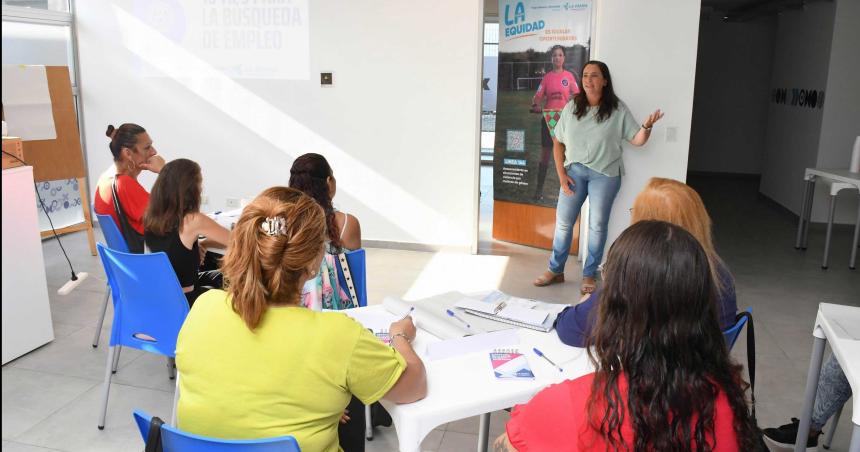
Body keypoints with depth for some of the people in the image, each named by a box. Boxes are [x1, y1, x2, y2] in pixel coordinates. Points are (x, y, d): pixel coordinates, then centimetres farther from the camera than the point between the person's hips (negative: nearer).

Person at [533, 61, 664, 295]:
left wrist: (647, 126, -25)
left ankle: (589, 275, 17)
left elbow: (637, 140, -3)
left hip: (605, 174, -2)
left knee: (597, 225, 4)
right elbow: (558, 143, 4)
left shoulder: (618, 110, -4)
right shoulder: (571, 108, 1)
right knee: (563, 222, 5)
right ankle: (555, 270, 20)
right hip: (574, 171, 2)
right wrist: (562, 175, -2)